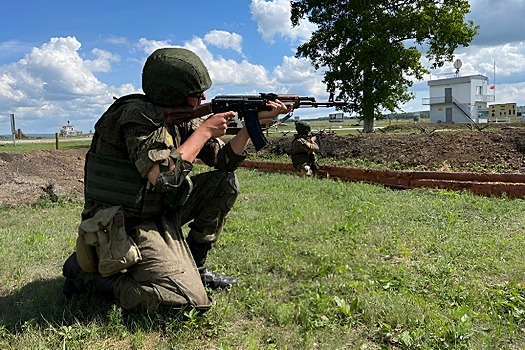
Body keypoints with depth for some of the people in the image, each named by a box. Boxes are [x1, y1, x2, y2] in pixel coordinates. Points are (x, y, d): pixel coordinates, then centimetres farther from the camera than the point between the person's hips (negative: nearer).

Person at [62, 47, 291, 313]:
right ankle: (92, 274, -2)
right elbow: (163, 176, -30)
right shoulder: (136, 114, -18)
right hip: (126, 228, -9)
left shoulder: (180, 121, 5)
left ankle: (194, 265, 13)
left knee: (224, 182, 4)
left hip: (161, 216, 9)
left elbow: (225, 160, 9)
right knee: (188, 301, -19)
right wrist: (204, 131, -20)